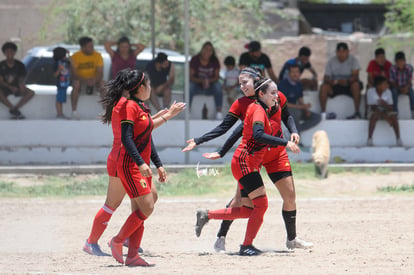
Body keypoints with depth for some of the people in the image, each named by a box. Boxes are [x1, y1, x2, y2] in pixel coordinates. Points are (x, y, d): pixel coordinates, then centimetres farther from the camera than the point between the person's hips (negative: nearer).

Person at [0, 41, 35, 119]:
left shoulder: (20, 65, 0)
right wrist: (11, 87, -25)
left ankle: (14, 109, -17)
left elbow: (21, 79, -2)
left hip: (16, 87, 3)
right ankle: (14, 109, -21)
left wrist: (21, 85, -27)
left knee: (31, 93, -23)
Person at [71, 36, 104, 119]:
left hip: (94, 80, 1)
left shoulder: (97, 55, -5)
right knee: (76, 84, -35)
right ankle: (74, 111, -33)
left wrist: (95, 80, -32)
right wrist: (84, 80, -32)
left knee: (102, 84, -31)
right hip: (80, 79, -1)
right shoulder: (75, 56, -9)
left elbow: (100, 72, -10)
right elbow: (74, 73, -14)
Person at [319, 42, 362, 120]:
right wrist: (330, 81, -29)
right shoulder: (331, 61, 0)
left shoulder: (353, 60, -7)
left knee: (356, 84, -36)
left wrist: (347, 81, -40)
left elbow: (355, 76, -19)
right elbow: (326, 77, -3)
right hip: (335, 85, 2)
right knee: (324, 87, -27)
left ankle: (357, 112, -33)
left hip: (349, 86, -2)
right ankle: (323, 113, -24)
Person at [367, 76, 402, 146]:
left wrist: (385, 105, -32)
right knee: (375, 116, -35)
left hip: (385, 111, 3)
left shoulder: (388, 92, -10)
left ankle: (398, 139, -22)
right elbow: (373, 107, -22)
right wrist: (386, 117, -30)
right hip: (375, 111, -2)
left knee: (393, 116, -27)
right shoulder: (370, 91, -18)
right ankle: (369, 139, -29)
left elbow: (391, 108, -8)